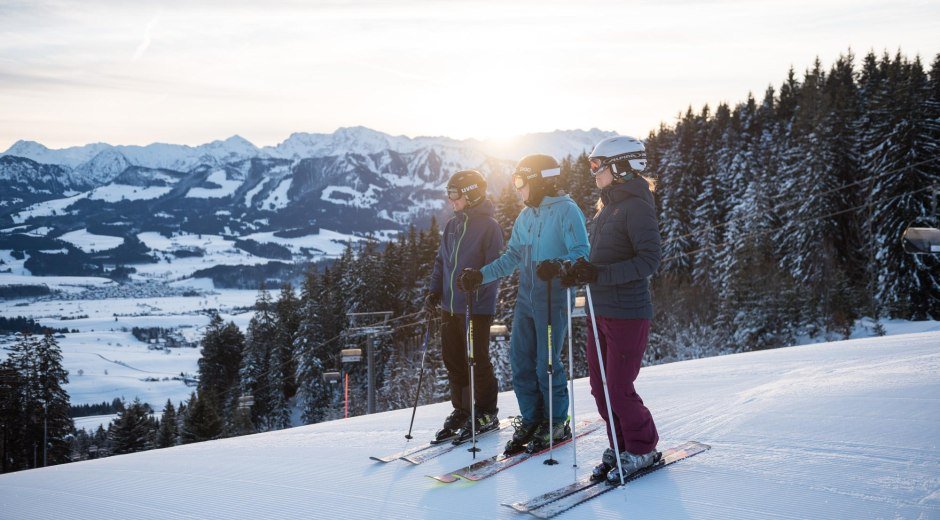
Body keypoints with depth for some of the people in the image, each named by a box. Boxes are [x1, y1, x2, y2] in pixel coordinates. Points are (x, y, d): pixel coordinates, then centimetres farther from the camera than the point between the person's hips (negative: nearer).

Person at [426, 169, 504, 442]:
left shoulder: (489, 226, -8)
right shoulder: (452, 225, 13)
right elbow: (441, 261, 18)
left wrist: (474, 285, -24)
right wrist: (434, 291, 8)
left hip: (476, 307, -7)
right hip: (449, 307, 7)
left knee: (477, 362, 0)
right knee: (453, 360, 11)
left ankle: (486, 414, 14)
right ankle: (461, 411, 23)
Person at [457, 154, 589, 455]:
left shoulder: (566, 210, -8)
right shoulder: (525, 217, 16)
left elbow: (581, 252, -17)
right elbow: (512, 257, 19)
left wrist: (558, 265, -35)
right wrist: (481, 275, 11)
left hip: (553, 298, -7)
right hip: (525, 297, 8)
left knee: (546, 363, -3)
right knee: (520, 361, 7)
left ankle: (557, 424, 15)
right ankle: (532, 419, 21)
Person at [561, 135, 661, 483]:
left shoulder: (636, 206, -13)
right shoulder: (606, 207, 14)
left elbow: (649, 260, -21)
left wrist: (599, 273, -27)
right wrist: (580, 272, 1)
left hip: (628, 314, -8)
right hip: (600, 312, 9)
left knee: (618, 389, -3)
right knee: (600, 386, 10)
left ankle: (643, 450, 17)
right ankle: (620, 447, 25)